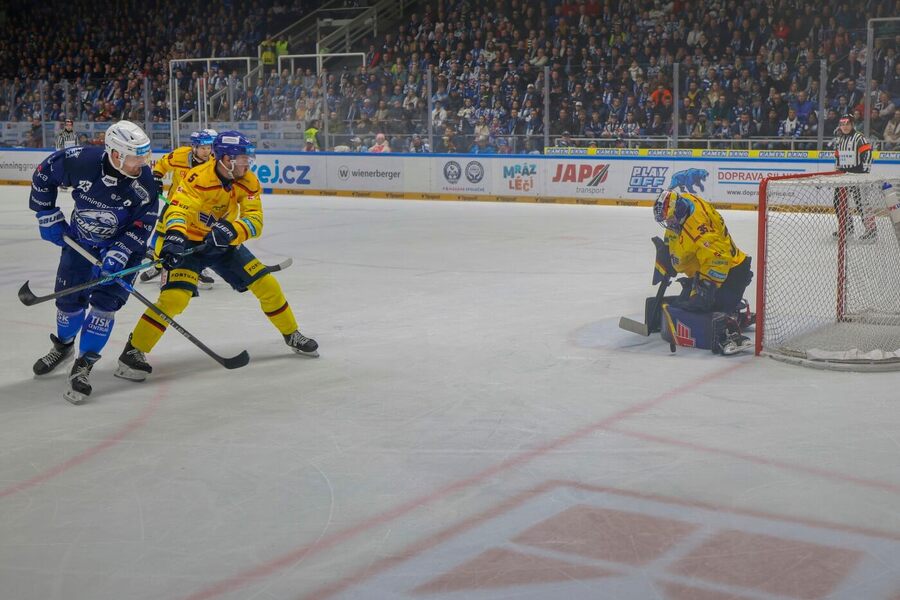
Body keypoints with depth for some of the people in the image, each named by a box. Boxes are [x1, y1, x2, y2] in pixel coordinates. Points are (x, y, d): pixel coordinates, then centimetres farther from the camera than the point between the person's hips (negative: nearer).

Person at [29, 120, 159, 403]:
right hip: (80, 238, 2)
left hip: (123, 244, -1)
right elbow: (43, 174, -8)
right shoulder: (80, 160, -27)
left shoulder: (145, 183, -26)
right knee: (69, 298, 9)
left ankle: (83, 366, -1)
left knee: (104, 302, -13)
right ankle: (63, 345, 40)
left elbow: (141, 226, -19)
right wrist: (48, 217, -4)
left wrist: (117, 256, -28)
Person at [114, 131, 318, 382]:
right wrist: (175, 235, -60)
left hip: (224, 243, 6)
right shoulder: (199, 178, -27)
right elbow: (177, 210, -39)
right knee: (176, 296, -24)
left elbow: (255, 221, -17)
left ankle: (292, 335, 25)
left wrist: (232, 230, -38)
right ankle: (133, 351, -13)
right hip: (190, 242, -6)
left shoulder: (248, 182, -10)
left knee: (266, 284, 2)